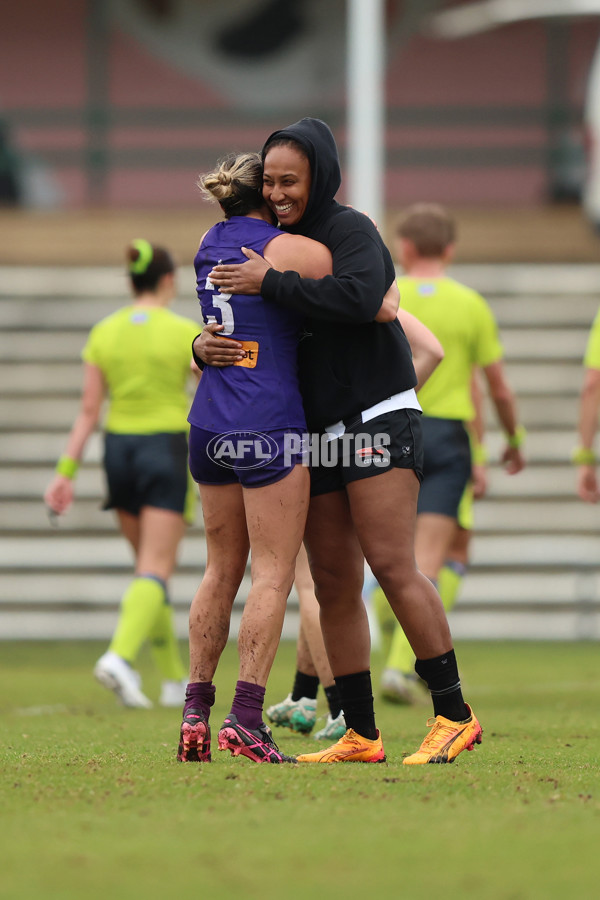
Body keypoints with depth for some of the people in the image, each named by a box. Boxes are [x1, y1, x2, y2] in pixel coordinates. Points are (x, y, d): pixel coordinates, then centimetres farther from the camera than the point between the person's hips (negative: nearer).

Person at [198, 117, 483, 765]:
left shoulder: (350, 230, -8)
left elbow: (357, 298, -28)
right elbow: (241, 328, 19)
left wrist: (271, 284, -21)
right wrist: (205, 347, -4)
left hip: (379, 419, -8)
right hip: (319, 434, 8)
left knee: (392, 566, -17)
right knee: (334, 587, 4)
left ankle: (453, 714, -13)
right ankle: (360, 737, 7)